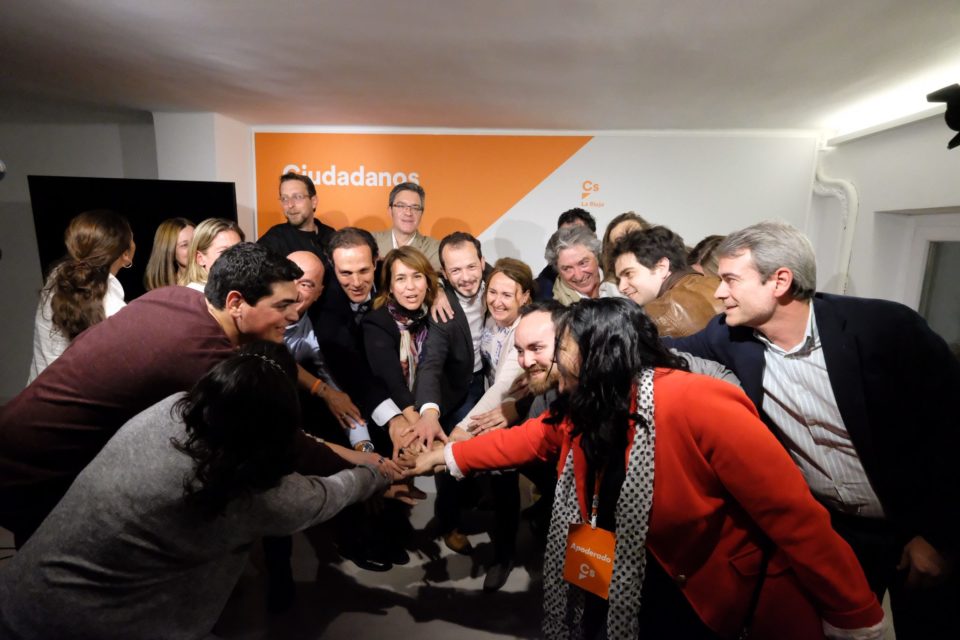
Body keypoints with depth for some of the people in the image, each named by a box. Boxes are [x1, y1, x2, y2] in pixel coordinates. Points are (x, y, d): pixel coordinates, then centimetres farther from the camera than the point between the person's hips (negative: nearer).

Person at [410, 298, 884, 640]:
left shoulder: (696, 405, -29)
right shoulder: (583, 411, -6)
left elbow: (794, 514, -24)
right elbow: (529, 438, 8)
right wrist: (446, 455, 12)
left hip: (743, 597, -6)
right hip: (661, 582, 6)